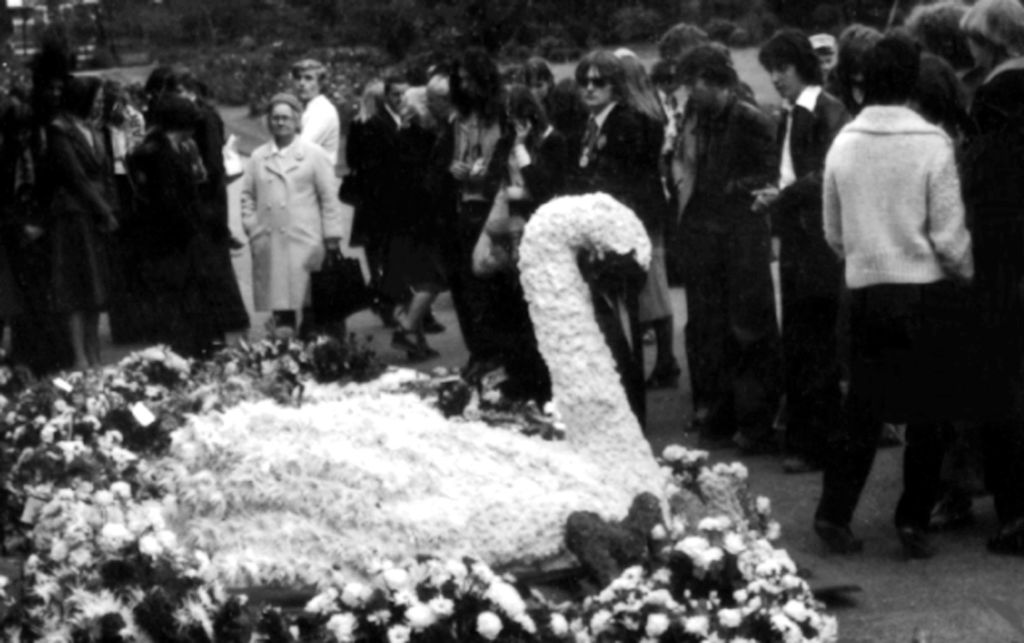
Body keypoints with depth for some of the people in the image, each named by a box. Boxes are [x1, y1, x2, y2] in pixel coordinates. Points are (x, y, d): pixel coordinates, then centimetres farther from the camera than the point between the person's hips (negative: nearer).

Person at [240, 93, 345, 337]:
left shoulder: (314, 155, 3)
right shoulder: (258, 157, 13)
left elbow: (329, 197, 2)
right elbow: (248, 195, 17)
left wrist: (332, 237, -2)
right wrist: (251, 226, 4)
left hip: (305, 241, -3)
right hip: (269, 241, 3)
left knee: (305, 296, -5)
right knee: (278, 295, 1)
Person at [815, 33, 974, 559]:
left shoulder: (843, 144, -2)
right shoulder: (932, 144, -13)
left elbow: (833, 233, 7)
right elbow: (948, 234, -10)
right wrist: (966, 277, 7)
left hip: (865, 291, 4)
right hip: (927, 289, -4)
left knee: (863, 408, 13)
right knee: (928, 413, 7)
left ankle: (834, 512, 9)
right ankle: (913, 521, 9)